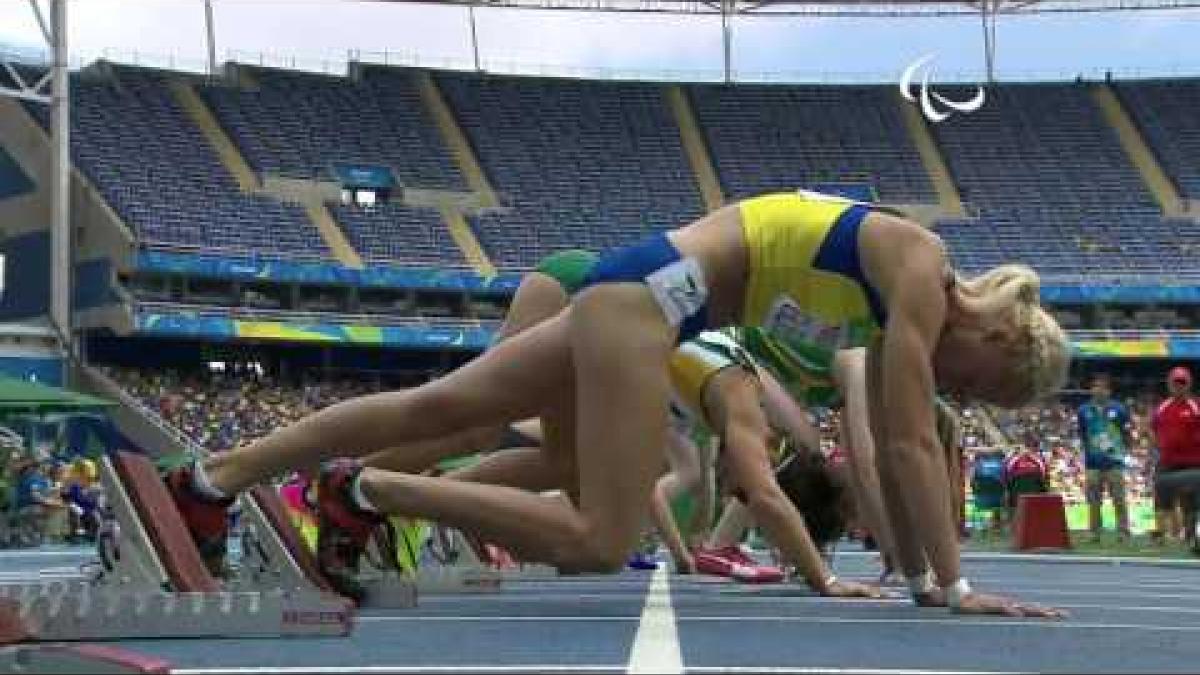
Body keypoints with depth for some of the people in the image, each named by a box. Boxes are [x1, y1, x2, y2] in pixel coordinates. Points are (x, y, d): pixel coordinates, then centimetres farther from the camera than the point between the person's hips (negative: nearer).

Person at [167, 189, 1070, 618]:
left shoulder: (896, 302, 14)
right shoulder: (921, 272, -11)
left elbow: (889, 446, 18)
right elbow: (913, 444, -15)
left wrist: (917, 573, 18)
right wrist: (953, 584, -13)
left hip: (639, 295, 10)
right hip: (652, 294, -10)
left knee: (431, 408, 10)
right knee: (600, 542, -15)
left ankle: (209, 479, 14)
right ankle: (375, 494, -12)